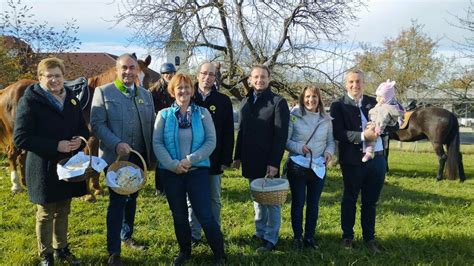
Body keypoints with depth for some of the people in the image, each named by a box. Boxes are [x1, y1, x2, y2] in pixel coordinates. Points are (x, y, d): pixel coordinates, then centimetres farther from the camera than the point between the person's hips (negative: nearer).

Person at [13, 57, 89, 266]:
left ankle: (61, 248, 36)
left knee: (63, 211, 19)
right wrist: (56, 146, -24)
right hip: (44, 168, -5)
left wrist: (79, 139, -10)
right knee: (46, 214, 9)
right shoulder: (30, 101, -12)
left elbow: (83, 128, 15)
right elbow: (20, 138, -18)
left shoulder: (72, 99, 6)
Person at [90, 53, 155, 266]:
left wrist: (153, 153, 3)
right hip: (116, 157, -5)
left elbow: (152, 125, 12)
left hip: (139, 157, 5)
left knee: (131, 199, 17)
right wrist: (116, 144, -24)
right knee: (117, 202, -2)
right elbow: (97, 124, -11)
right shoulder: (103, 92, -4)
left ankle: (127, 237, 35)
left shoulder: (146, 95, 10)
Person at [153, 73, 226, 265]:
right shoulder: (164, 115, 2)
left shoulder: (202, 113, 2)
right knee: (179, 216, 13)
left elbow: (211, 141, -5)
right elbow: (157, 143, -4)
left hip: (197, 171, -1)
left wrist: (190, 160, -15)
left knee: (205, 215, -3)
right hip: (171, 173, 2)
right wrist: (173, 164, -16)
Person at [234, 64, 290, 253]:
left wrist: (274, 162, -20)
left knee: (271, 200, 4)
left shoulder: (278, 102, -9)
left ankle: (270, 238, 12)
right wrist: (238, 156, 12)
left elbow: (281, 135, -15)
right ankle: (260, 231, 27)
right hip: (250, 161, 6)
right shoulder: (246, 101, 10)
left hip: (268, 161, -6)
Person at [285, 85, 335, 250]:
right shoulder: (294, 116, -7)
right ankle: (297, 237, 19)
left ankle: (310, 237, 25)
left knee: (313, 204, 12)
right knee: (298, 203, 6)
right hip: (297, 167, -3)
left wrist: (329, 151, -9)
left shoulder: (326, 119, 4)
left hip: (318, 167, 3)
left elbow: (331, 141, 11)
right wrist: (299, 147, -21)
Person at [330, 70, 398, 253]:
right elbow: (338, 133, -15)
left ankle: (369, 238, 26)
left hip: (377, 159, 3)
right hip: (353, 160, -3)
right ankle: (347, 236, 25)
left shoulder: (373, 102, 8)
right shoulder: (338, 105, -4)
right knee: (350, 200, 11)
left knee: (370, 201, 13)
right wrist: (363, 135, -24)